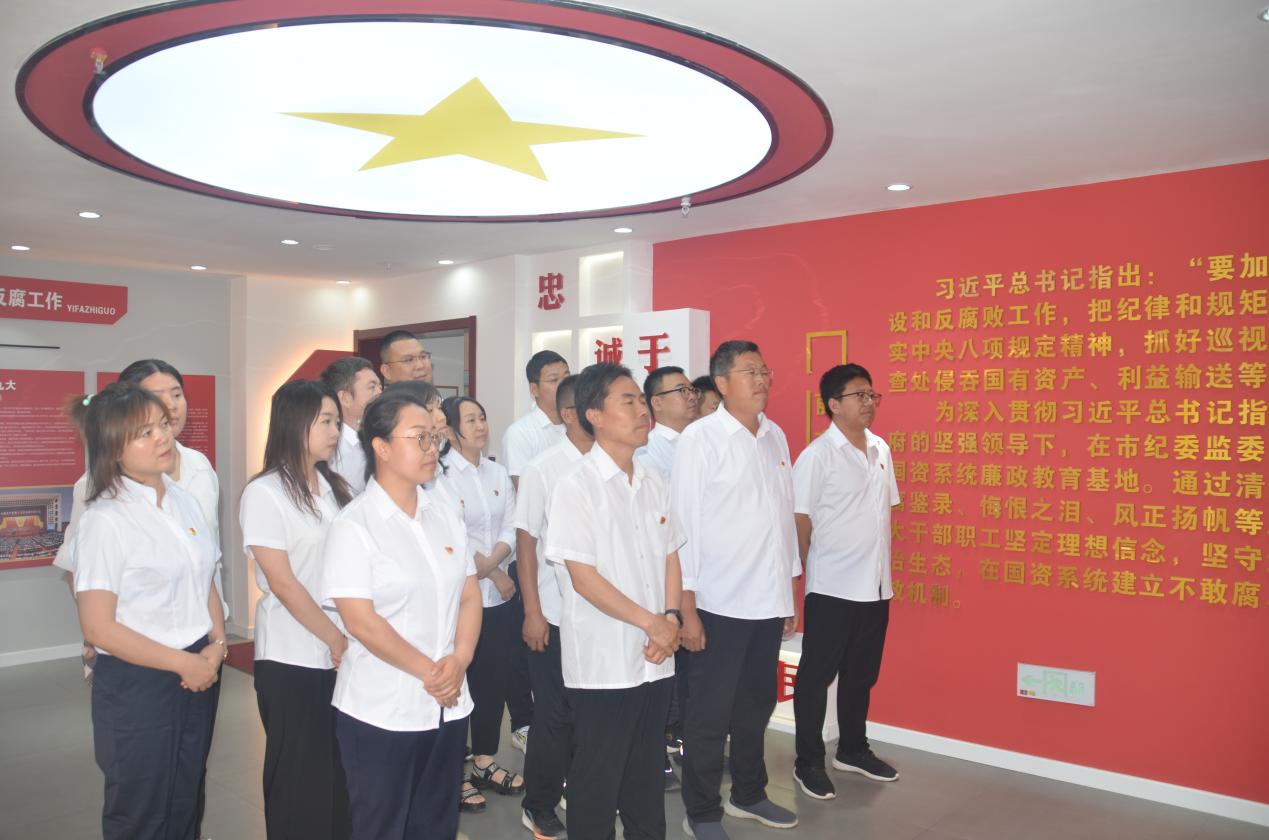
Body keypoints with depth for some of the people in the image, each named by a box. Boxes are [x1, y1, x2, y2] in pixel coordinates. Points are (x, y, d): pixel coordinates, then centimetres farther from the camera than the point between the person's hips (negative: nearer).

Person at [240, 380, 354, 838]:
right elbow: (283, 584, -12)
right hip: (293, 658, -5)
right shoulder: (264, 492, -9)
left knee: (342, 766, 10)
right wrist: (334, 639, -9)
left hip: (344, 652, 5)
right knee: (300, 772, 8)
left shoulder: (336, 486, 8)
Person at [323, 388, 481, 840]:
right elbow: (360, 621, -16)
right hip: (381, 713, -5)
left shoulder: (445, 517, 6)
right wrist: (430, 672, -14)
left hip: (447, 706, 5)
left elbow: (469, 597, 6)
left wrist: (459, 660, -10)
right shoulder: (353, 526, -11)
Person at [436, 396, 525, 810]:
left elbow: (510, 527, 5)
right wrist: (495, 574, -10)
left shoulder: (498, 473, 9)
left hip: (499, 596, 6)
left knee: (494, 679, 13)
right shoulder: (439, 475, -10)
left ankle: (485, 762, 28)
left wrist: (491, 562, -14)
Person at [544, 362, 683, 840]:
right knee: (597, 780, 8)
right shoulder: (576, 488, -12)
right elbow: (583, 578, -15)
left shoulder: (654, 485, 7)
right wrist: (652, 623, -13)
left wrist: (671, 619, -6)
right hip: (602, 662, -6)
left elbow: (671, 559, 11)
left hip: (655, 658, 6)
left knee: (647, 771, 18)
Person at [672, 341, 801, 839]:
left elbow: (786, 515, 11)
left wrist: (790, 593, 12)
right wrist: (687, 610, -13)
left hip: (769, 601, 6)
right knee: (710, 713, 7)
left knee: (757, 703, 19)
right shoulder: (699, 438, -10)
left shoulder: (776, 437, 7)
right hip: (719, 604, -5)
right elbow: (684, 524, -11)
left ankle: (749, 794, 38)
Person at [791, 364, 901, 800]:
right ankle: (808, 762, 17)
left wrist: (883, 568, 12)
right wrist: (799, 576, -9)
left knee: (861, 674, 18)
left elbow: (885, 510, 15)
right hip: (832, 586, -7)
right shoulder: (817, 455, -13)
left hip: (876, 586, 7)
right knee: (816, 675, 5)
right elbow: (801, 521, -11)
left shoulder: (881, 449, 8)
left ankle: (853, 749, 35)